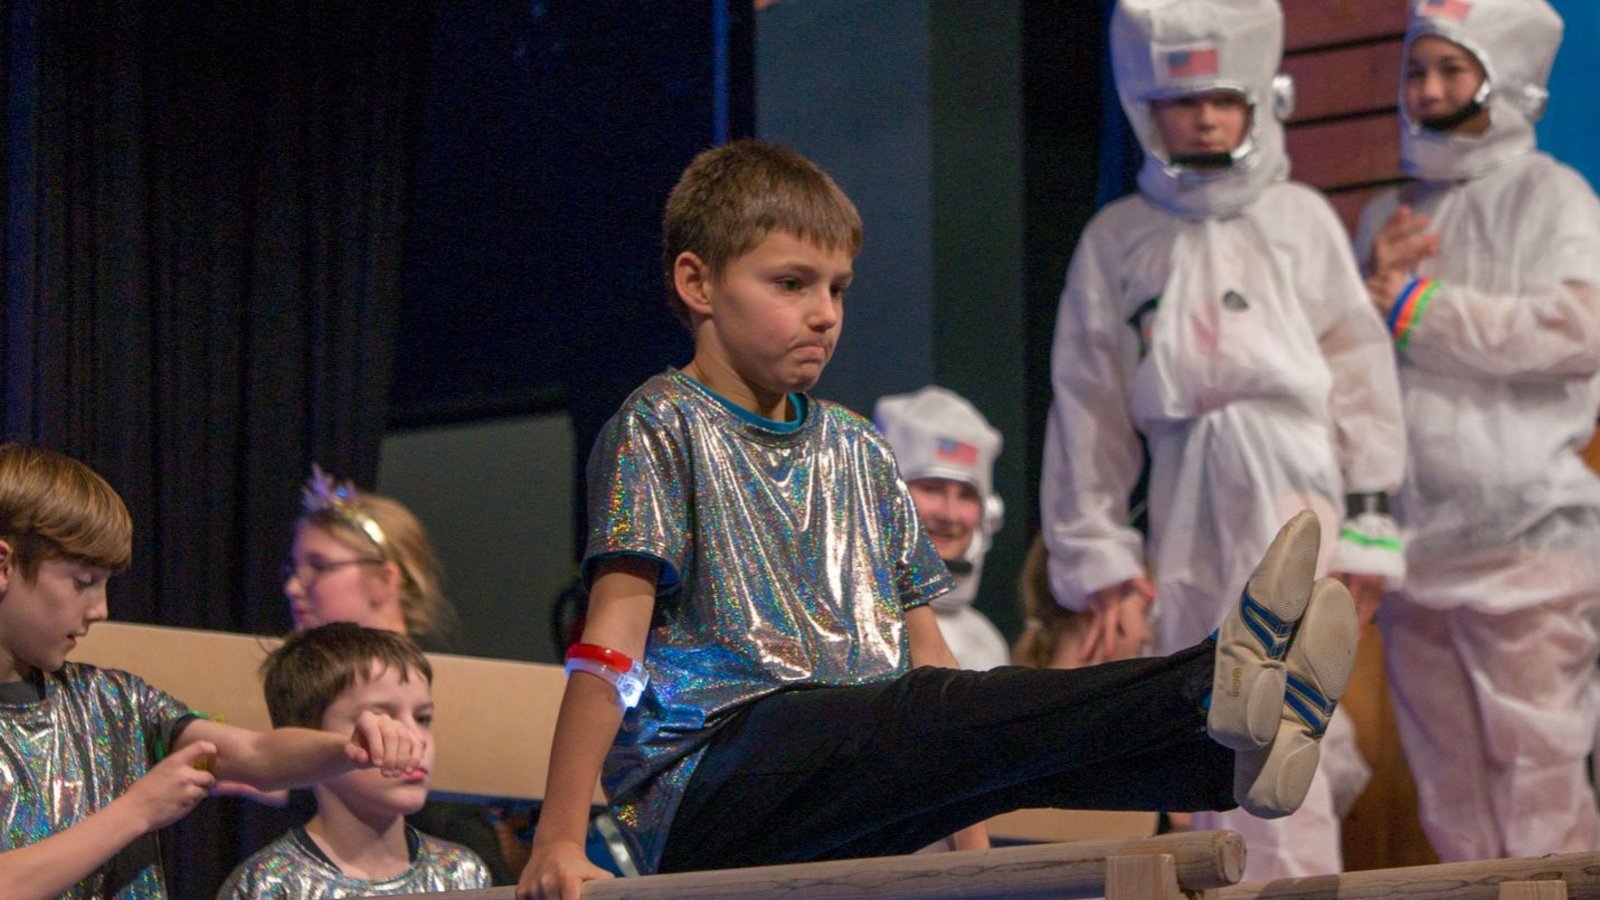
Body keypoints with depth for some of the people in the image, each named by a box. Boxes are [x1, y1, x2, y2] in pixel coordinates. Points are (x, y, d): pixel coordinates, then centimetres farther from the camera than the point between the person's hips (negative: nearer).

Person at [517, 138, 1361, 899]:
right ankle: (1219, 688, -51)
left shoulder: (856, 451, 21)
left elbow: (923, 648, 21)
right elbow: (612, 641, -8)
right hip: (698, 801, -6)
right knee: (934, 715, -32)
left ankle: (1223, 757, -51)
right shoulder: (662, 426, 3)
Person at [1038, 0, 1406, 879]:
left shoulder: (1300, 220, 6)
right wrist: (1096, 553, 8)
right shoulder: (1117, 239, 10)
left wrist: (1365, 527, 1)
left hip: (1288, 476, -3)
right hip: (1184, 497, 3)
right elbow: (1087, 404, 11)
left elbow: (1359, 372, 6)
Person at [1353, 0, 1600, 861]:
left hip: (1526, 538, -6)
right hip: (1415, 549, 6)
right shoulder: (1387, 217, 17)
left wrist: (1419, 306, -8)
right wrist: (1373, 287, -3)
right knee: (1453, 810, 9)